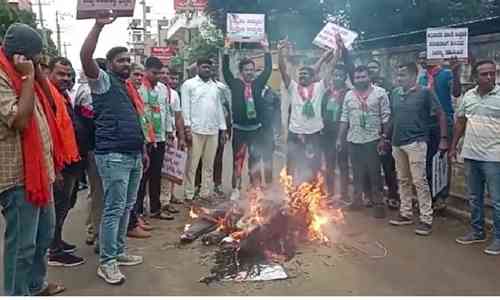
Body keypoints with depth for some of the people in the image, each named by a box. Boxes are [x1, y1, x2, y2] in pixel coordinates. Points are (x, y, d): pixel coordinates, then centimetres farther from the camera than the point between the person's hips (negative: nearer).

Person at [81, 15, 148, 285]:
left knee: (126, 207, 14)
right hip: (113, 156, -8)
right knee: (114, 209, -6)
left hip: (133, 155, 8)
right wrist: (99, 25, -23)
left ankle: (119, 252, 27)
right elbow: (85, 57, -20)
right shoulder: (103, 81, -2)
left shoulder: (129, 87, 21)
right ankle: (106, 263, 4)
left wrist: (143, 150, 23)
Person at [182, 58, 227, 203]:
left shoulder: (215, 86, 17)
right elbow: (185, 107, -5)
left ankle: (205, 193, 17)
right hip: (195, 130, -5)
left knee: (209, 164, 9)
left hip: (213, 131, 5)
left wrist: (223, 129, 12)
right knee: (192, 164, -1)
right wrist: (187, 128, -13)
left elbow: (219, 108, 17)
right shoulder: (189, 84, 2)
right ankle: (189, 195, 6)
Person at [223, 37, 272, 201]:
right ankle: (236, 190, 11)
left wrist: (266, 49, 3)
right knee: (238, 160, 4)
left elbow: (268, 69, 5)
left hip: (255, 129, 2)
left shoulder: (258, 83, 6)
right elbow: (225, 70, -4)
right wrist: (227, 50, -8)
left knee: (256, 160, 9)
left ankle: (256, 188, 20)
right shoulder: (235, 84, 1)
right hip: (239, 129, -2)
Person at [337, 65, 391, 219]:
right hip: (353, 140, 4)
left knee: (374, 172, 0)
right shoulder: (349, 95, 9)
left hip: (373, 140, -4)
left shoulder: (380, 93, -4)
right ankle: (357, 198, 26)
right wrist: (340, 138, 8)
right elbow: (344, 119, 11)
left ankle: (378, 203, 9)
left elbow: (386, 118, -5)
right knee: (357, 172, 13)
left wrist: (384, 138, -10)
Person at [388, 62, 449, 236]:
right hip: (397, 143, 6)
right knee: (403, 180, 13)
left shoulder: (425, 93, -6)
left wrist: (444, 138, -11)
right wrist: (387, 138, 17)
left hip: (416, 143, -6)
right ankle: (406, 214, 25)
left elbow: (441, 114, -5)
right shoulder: (395, 94, 10)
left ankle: (426, 219, 3)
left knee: (419, 181, -5)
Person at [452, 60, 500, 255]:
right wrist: (453, 146, 14)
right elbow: (460, 122, 15)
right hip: (470, 155, 5)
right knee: (474, 198, 16)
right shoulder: (468, 96, 7)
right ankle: (477, 232, 30)